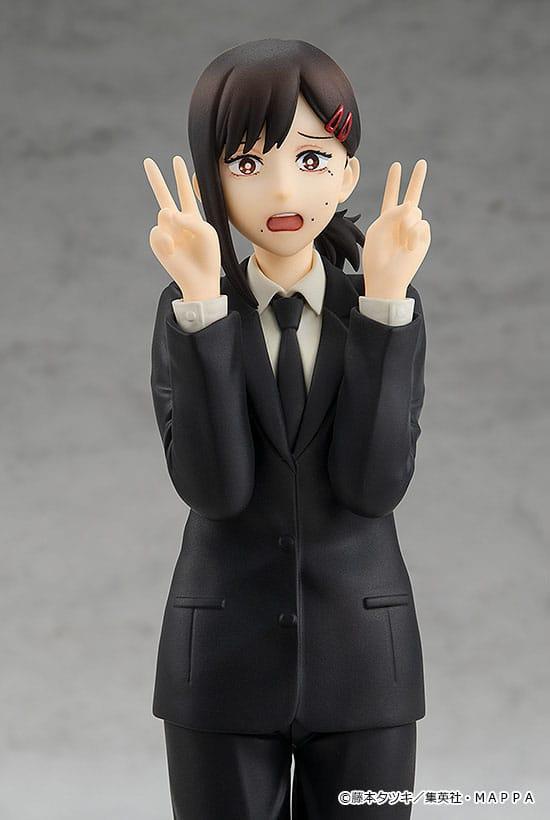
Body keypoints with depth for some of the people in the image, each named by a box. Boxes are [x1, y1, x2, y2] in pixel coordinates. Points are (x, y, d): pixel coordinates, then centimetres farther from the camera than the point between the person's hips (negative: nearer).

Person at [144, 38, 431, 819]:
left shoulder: (392, 308, -1)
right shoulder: (186, 312, -2)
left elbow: (374, 485, -15)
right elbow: (215, 488, -16)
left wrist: (384, 299, -20)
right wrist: (203, 306, -23)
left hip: (362, 663, 1)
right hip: (223, 663, 0)